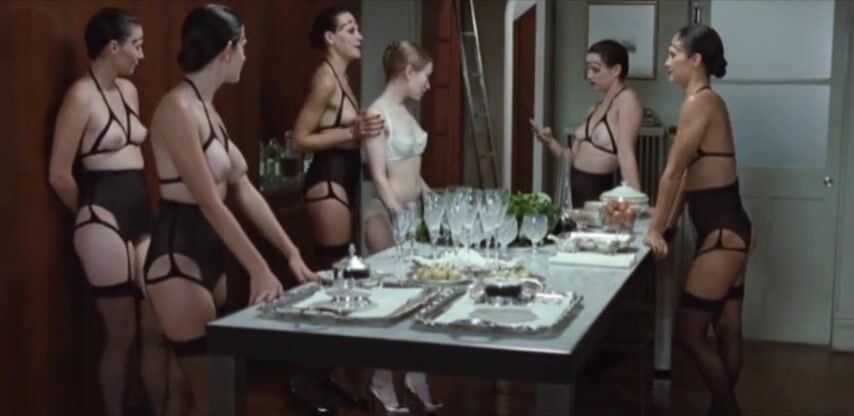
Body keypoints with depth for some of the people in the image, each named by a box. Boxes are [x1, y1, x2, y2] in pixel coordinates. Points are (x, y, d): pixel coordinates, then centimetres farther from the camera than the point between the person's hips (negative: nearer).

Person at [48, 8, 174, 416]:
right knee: (121, 333, 2)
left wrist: (142, 211, 13)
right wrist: (92, 213, 5)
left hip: (142, 216, 7)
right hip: (104, 222, -7)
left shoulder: (129, 91, 13)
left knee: (157, 328, 9)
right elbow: (60, 175, -9)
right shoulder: (81, 96, -10)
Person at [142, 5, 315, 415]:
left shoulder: (207, 109, 12)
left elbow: (244, 190, 11)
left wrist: (291, 253, 7)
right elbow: (209, 202, -21)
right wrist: (259, 270, -22)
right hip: (178, 258, -9)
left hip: (211, 253, 9)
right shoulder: (178, 108, -17)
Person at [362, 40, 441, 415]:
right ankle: (384, 383, 13)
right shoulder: (378, 113, -13)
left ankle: (416, 377, 19)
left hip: (413, 210, 8)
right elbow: (379, 178, -17)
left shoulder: (405, 111, 13)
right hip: (387, 214, -8)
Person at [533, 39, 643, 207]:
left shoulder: (627, 99, -10)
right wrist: (550, 142, -2)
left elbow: (625, 154, -20)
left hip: (599, 192, -7)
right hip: (574, 190, 7)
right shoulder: (594, 109, 15)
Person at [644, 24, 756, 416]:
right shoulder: (710, 101, 14)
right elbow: (690, 173, 17)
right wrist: (667, 220, 16)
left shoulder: (698, 103, -16)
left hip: (721, 233, -10)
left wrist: (655, 229, -6)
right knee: (727, 329, 16)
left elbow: (673, 172, -14)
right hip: (729, 228, 10)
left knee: (688, 331, -1)